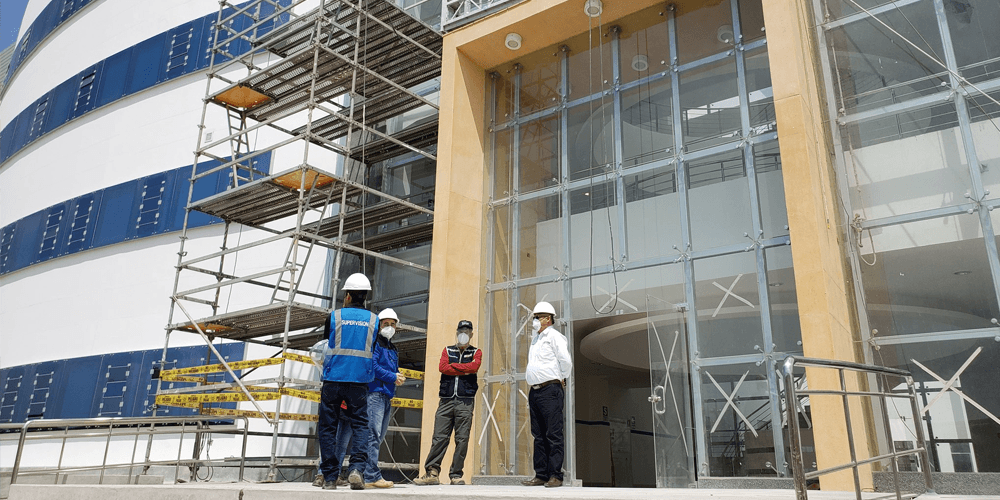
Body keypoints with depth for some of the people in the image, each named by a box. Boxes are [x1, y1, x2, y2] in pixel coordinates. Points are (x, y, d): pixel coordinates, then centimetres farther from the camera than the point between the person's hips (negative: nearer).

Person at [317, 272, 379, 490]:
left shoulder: (334, 316, 1)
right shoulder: (373, 320, 5)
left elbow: (326, 345, 12)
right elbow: (374, 353, 10)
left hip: (333, 380, 0)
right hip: (359, 382, 1)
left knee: (328, 426, 7)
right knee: (360, 425, 5)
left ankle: (329, 478, 7)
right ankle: (356, 468, -14)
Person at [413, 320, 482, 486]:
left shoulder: (476, 352, 14)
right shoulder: (447, 350, 19)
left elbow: (474, 366, -8)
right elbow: (442, 367, -1)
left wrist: (453, 366, -1)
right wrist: (464, 371, -4)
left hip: (465, 402, -1)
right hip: (446, 400, 1)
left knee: (462, 439, -3)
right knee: (439, 437, -4)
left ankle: (456, 475, 2)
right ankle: (432, 473, -3)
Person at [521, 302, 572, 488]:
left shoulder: (554, 336, -5)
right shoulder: (536, 338, 20)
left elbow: (566, 361, -11)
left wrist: (560, 379, 0)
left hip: (550, 390, -8)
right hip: (534, 390, 8)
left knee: (553, 435, -6)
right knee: (539, 436, 9)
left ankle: (555, 475, -3)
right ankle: (541, 475, 13)